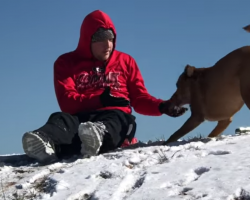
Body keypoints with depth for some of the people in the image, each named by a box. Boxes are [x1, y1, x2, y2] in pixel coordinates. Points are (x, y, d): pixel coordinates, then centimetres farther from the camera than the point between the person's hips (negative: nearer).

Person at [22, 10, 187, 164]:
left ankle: (98, 137, -74)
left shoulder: (125, 61, 21)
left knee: (120, 119, -37)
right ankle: (46, 142, -73)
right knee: (63, 119, -35)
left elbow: (139, 99, 18)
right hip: (81, 118, 0)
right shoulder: (66, 62, 15)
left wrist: (162, 106, -3)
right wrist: (100, 100, -14)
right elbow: (67, 102, 1)